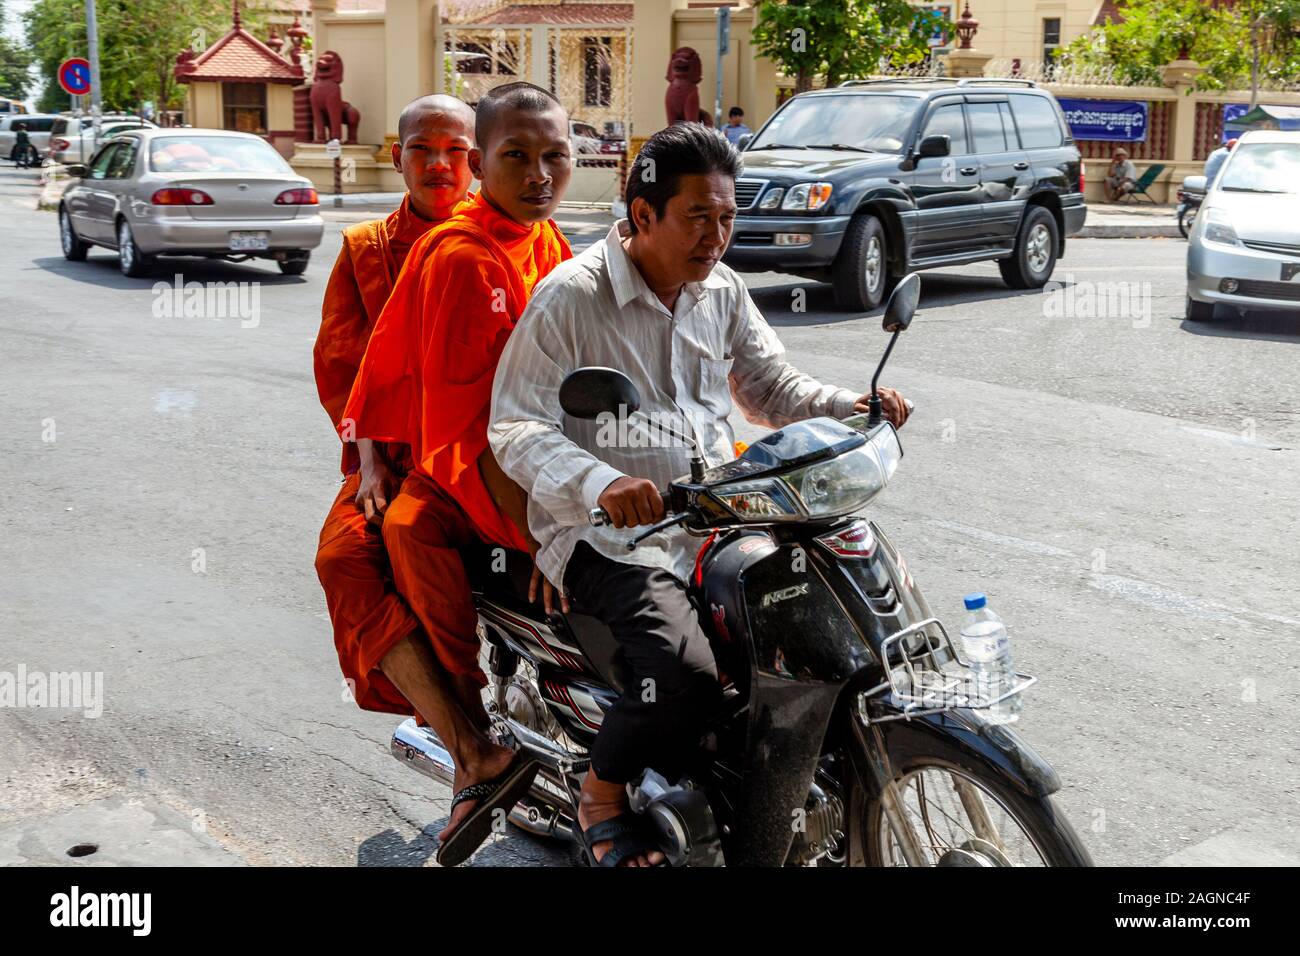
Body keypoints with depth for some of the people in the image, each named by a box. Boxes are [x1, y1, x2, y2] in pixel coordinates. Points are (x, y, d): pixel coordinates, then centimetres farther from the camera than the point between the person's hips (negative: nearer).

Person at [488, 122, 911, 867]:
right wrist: (599, 483, -34)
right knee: (685, 671, -31)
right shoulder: (570, 297, -10)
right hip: (610, 537, -7)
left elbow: (769, 386, 20)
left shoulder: (723, 290, 12)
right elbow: (517, 425, -15)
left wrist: (850, 408, 0)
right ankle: (603, 799, 1)